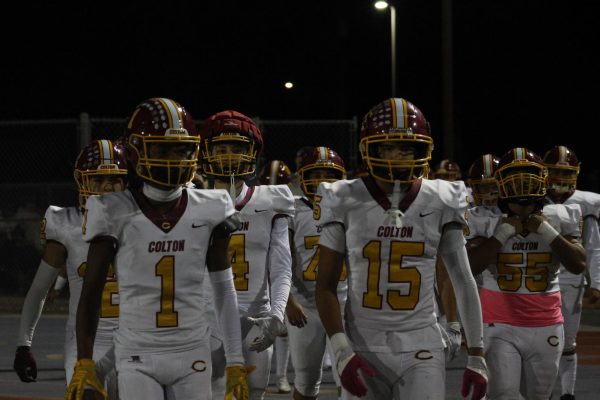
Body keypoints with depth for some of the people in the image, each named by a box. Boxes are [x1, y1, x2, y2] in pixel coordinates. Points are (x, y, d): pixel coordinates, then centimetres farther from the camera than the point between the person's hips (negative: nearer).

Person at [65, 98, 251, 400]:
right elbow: (90, 295, 0)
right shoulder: (116, 213, -4)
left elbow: (224, 291, 9)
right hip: (137, 357, -2)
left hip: (192, 354, 2)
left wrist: (235, 362, 7)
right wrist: (83, 364, -5)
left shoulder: (209, 211, 2)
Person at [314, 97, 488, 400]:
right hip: (364, 347, 0)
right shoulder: (346, 202, -2)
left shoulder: (440, 202, 1)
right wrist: (341, 351, -11)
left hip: (421, 349, 0)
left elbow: (463, 282, 7)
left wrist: (476, 356, 5)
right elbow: (326, 286, 1)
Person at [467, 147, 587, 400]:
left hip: (546, 327, 3)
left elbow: (578, 265, -9)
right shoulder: (488, 222, -5)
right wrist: (503, 234, -17)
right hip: (501, 328, -3)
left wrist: (547, 232, -14)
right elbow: (470, 267, -16)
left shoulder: (558, 220, 0)